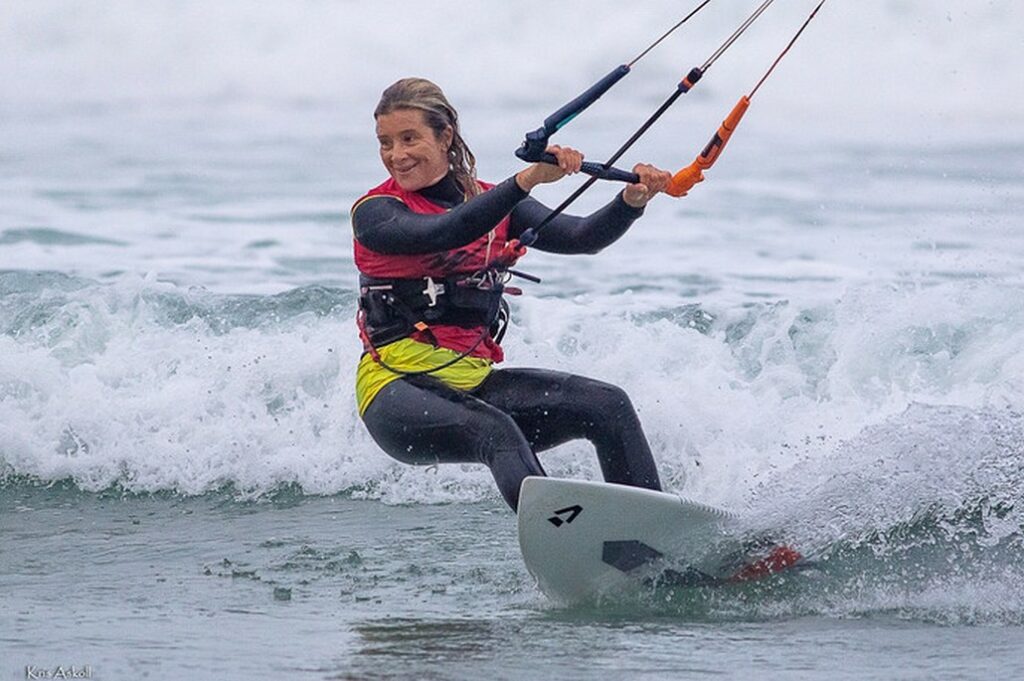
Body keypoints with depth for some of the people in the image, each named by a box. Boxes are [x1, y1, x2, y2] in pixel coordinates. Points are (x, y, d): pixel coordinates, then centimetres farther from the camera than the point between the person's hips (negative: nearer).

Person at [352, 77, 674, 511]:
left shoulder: (491, 202, 11)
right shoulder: (374, 212, -3)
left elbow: (583, 238, -3)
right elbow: (441, 234, -25)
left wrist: (633, 200, -23)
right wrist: (527, 180, -35)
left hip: (475, 381, 6)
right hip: (399, 390, -6)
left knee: (607, 406, -13)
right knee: (497, 432, -34)